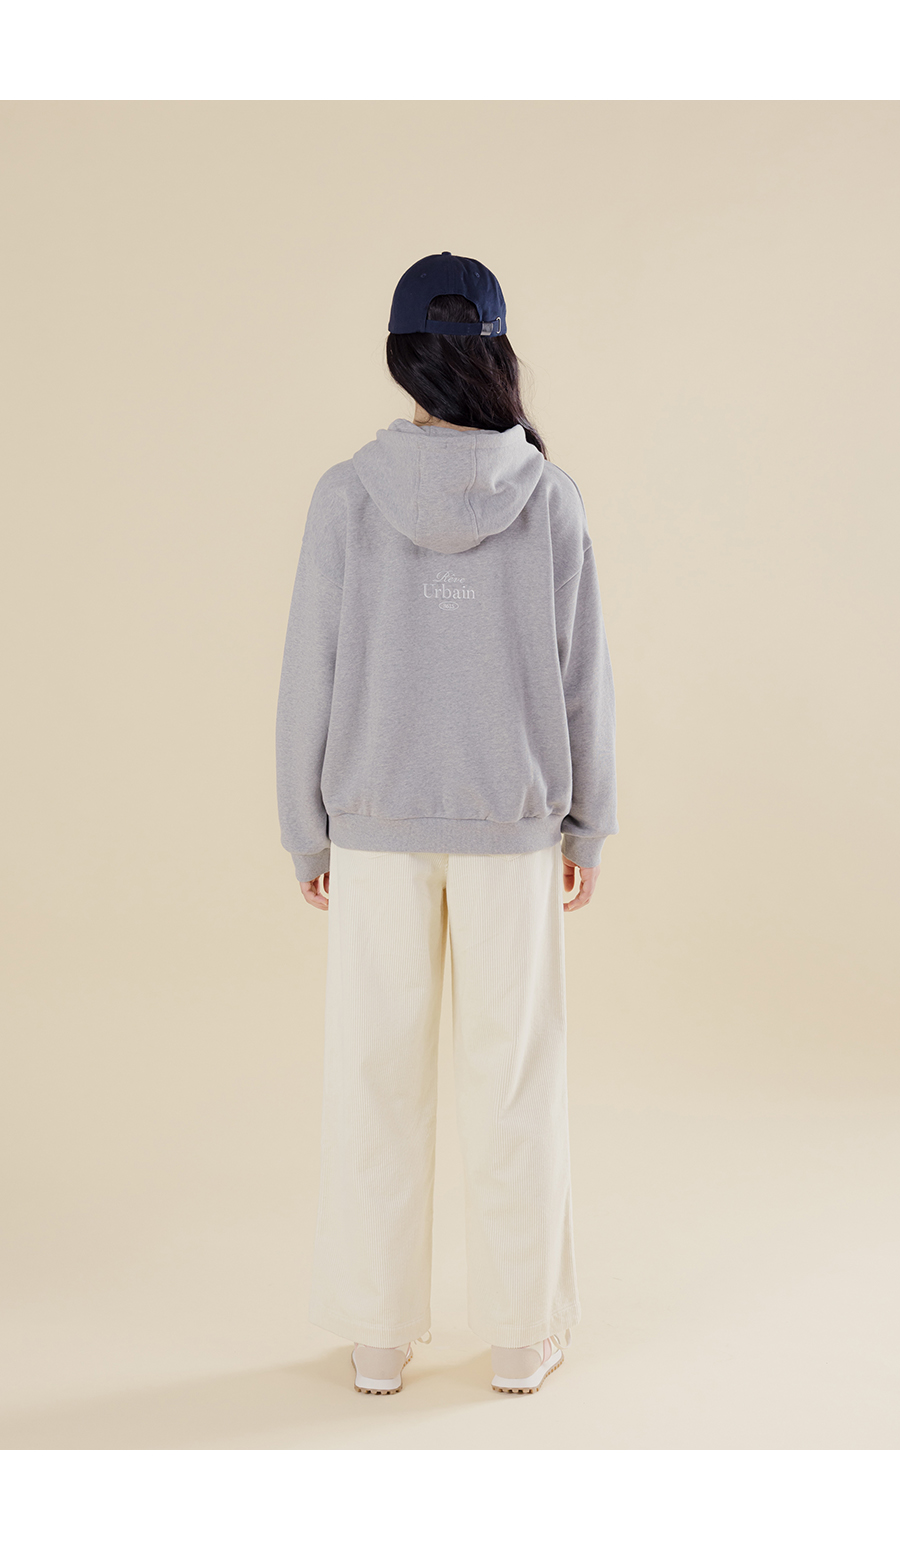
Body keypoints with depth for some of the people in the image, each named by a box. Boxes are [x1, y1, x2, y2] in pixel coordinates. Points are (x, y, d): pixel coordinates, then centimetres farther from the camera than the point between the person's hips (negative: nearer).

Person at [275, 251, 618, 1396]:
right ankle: (519, 1332, 19)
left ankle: (378, 1333, 19)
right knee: (513, 1070, 10)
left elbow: (312, 676, -5)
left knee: (378, 1073, 10)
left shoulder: (349, 495, -8)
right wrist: (586, 825, 8)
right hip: (511, 821, 0)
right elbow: (580, 676, -3)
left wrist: (308, 832, 5)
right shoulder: (549, 496, -6)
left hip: (380, 821, 0)